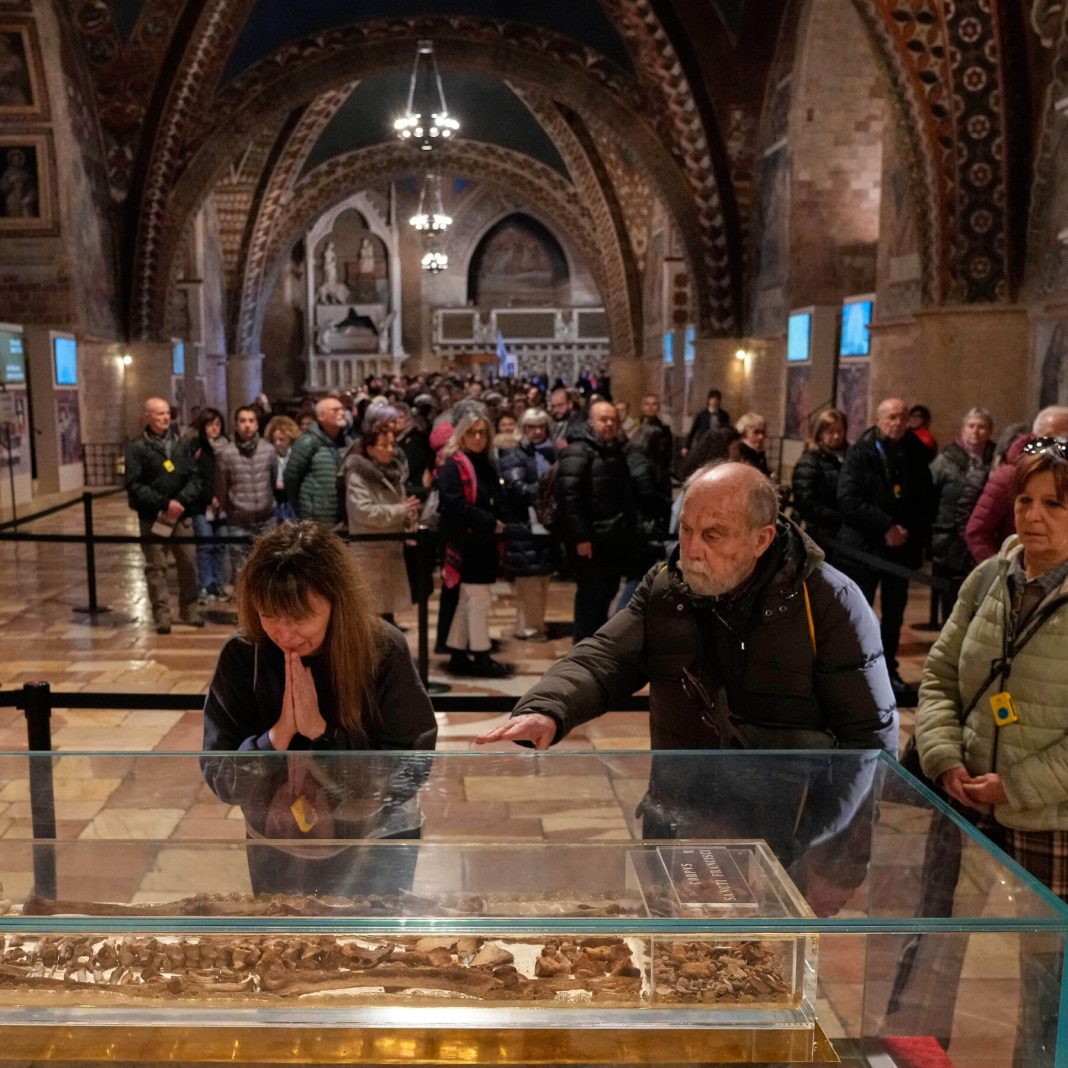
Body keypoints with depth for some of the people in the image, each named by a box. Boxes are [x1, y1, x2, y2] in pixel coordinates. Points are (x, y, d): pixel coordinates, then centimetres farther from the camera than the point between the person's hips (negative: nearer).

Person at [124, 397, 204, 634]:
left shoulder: (181, 445, 9)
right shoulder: (137, 448, -2)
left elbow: (194, 477, 5)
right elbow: (134, 486, -9)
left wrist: (181, 501, -11)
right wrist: (164, 504, -16)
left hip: (182, 516, 3)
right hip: (152, 518, -3)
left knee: (188, 563, 6)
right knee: (156, 567, 2)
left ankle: (189, 610, 20)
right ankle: (161, 615, 8)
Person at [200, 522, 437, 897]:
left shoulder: (384, 651, -20)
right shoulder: (241, 656, -14)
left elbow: (410, 772, -20)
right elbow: (219, 779, -12)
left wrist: (321, 731, -28)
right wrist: (278, 734, -28)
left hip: (375, 854, -1)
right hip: (279, 853, 2)